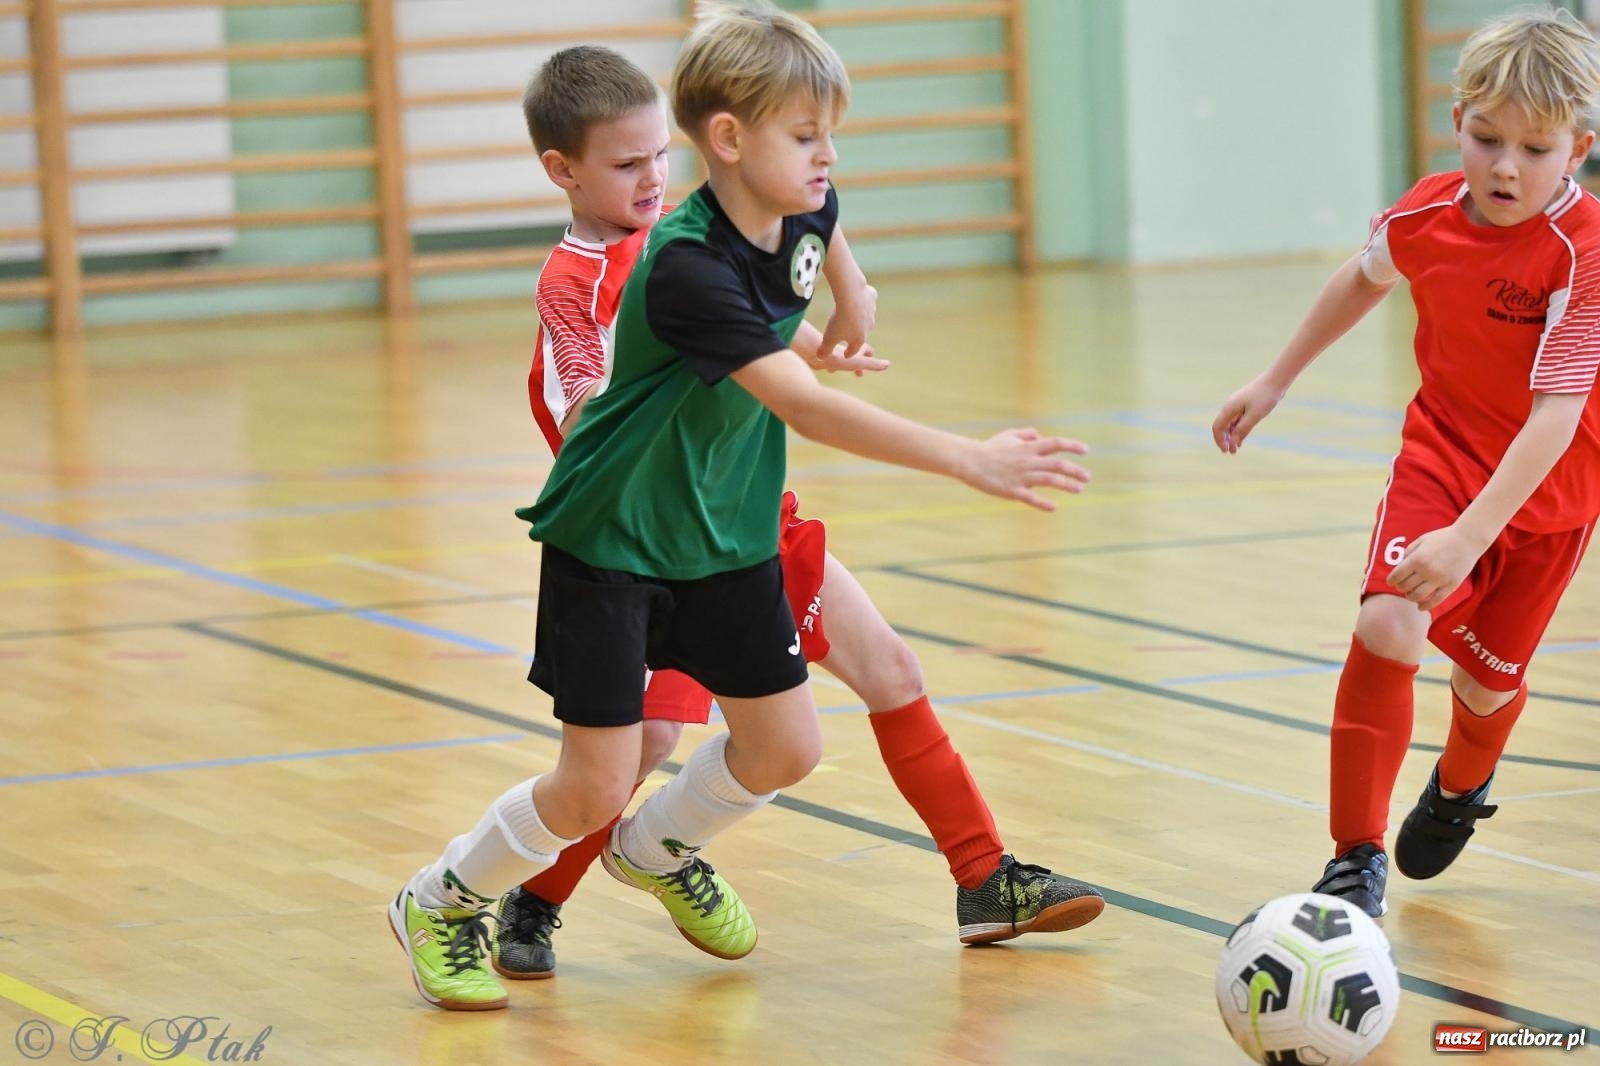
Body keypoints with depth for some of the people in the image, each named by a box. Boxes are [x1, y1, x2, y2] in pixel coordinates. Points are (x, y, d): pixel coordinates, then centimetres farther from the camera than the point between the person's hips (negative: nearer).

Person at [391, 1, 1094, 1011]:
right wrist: (968, 459, -47)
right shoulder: (684, 268, -33)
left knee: (785, 747, 9)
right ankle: (443, 903, 19)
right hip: (611, 540, -7)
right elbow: (806, 405, -42)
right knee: (596, 786, -7)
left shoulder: (802, 212, -9)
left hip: (727, 531, 7)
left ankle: (657, 852, 39)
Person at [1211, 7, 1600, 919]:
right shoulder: (1425, 217, -14)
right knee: (1387, 625, -22)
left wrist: (1471, 536, -44)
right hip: (1443, 453, 2)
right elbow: (1366, 278, 11)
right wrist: (1276, 381, 18)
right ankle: (1359, 857, -11)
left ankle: (1460, 789, 51)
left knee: (1489, 680, 12)